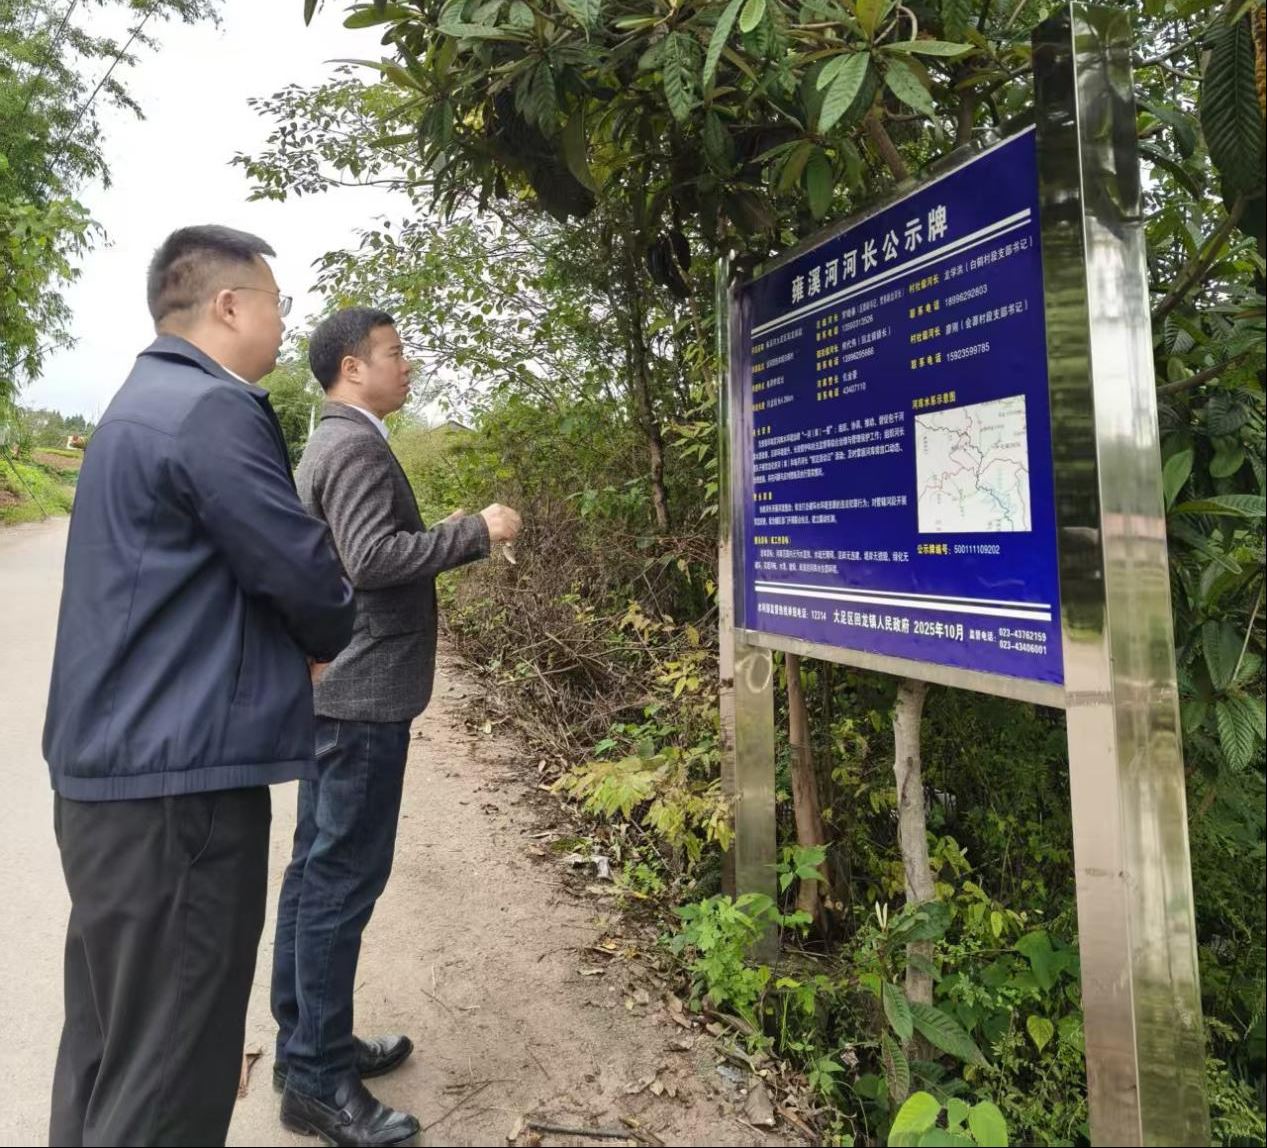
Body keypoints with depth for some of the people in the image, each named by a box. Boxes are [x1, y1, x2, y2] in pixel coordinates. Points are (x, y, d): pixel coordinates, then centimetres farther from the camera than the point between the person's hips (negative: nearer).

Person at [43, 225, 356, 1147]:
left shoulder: (145, 400, 16)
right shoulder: (213, 410, -16)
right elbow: (306, 577, -16)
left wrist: (301, 631, 5)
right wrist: (329, 637, 5)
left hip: (116, 767, 10)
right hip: (178, 780, -10)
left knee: (111, 1049, 22)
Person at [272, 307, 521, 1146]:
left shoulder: (332, 444, 18)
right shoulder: (357, 446, -14)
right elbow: (373, 557, -25)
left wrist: (458, 542, 19)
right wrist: (477, 531, -20)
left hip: (335, 688, 11)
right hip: (364, 694, -11)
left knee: (318, 870, 15)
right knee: (344, 879, -2)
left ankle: (307, 1044, 30)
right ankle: (319, 1080, 12)